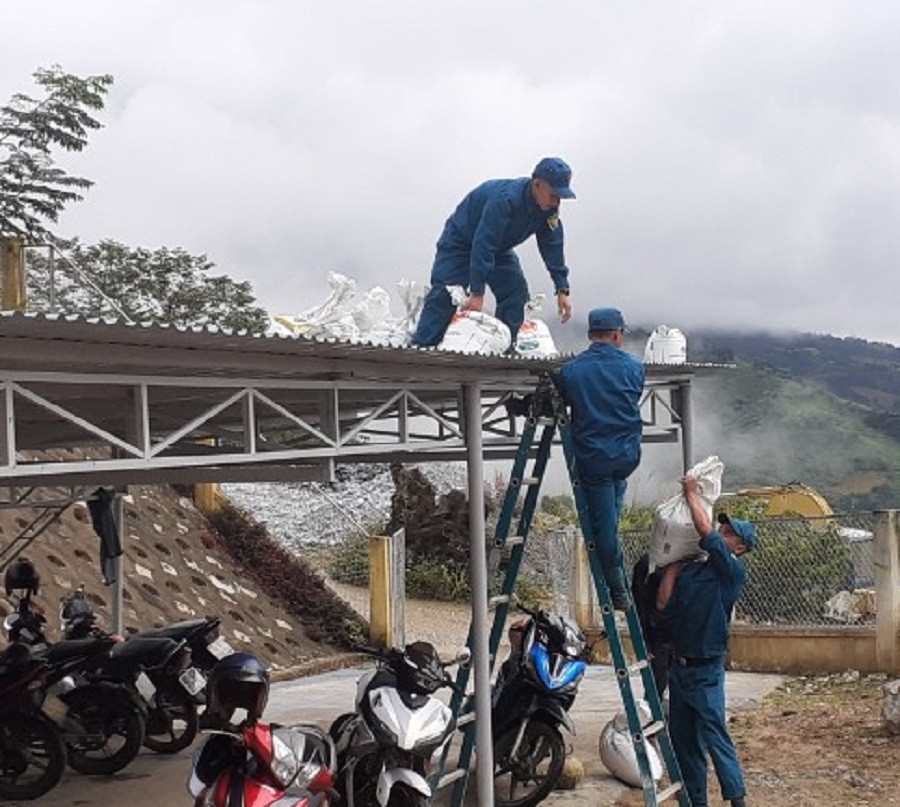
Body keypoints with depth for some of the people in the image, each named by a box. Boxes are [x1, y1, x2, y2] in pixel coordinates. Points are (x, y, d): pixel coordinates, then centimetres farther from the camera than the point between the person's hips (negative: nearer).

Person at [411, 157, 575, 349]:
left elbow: (553, 247, -5)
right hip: (460, 243, -7)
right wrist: (477, 293, -41)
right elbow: (483, 245, -40)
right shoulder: (504, 199, -39)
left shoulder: (549, 209, -16)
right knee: (444, 297, -17)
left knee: (517, 293, -7)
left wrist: (562, 290, -10)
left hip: (498, 248, 7)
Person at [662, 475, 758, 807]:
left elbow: (706, 532, -18)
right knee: (681, 737, 11)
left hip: (706, 669, -7)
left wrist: (692, 493, -6)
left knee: (713, 734, -8)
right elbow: (664, 603, 6)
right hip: (680, 664, 7)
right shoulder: (691, 570, 11)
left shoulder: (733, 571, -8)